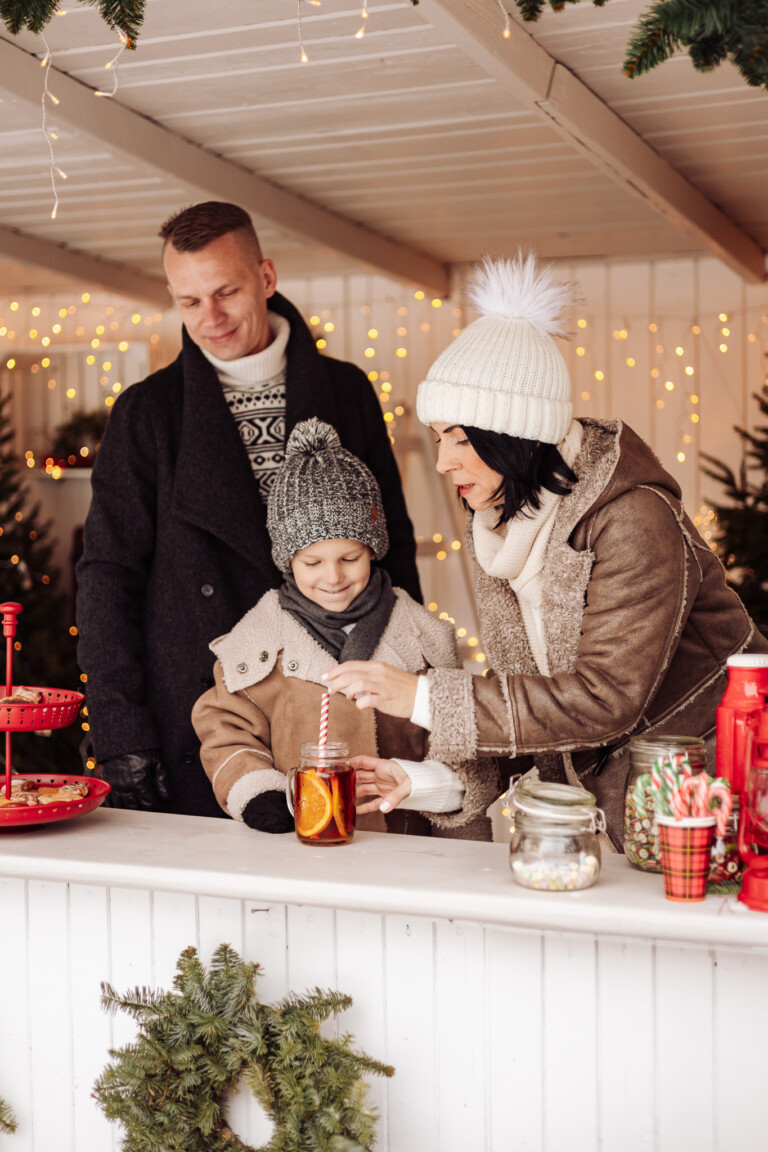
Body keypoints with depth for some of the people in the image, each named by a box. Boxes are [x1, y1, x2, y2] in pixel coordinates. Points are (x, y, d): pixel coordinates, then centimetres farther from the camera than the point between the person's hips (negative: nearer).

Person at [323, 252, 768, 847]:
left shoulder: (635, 521, -24)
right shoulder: (499, 522, 0)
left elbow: (606, 697, -29)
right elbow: (526, 683, 4)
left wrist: (425, 698, -31)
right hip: (612, 790, 6)